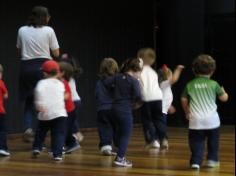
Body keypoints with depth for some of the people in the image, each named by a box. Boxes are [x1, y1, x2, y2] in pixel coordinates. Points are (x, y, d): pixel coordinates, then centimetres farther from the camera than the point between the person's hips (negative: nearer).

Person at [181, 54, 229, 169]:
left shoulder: (190, 85, 4)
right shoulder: (213, 84, -1)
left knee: (197, 142, 3)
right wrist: (223, 91, 28)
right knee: (213, 141, 18)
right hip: (211, 119, 0)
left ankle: (196, 161, -9)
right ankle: (212, 159, 23)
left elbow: (184, 100, 8)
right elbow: (224, 98, 6)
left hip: (196, 120, 1)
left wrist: (187, 112, 25)